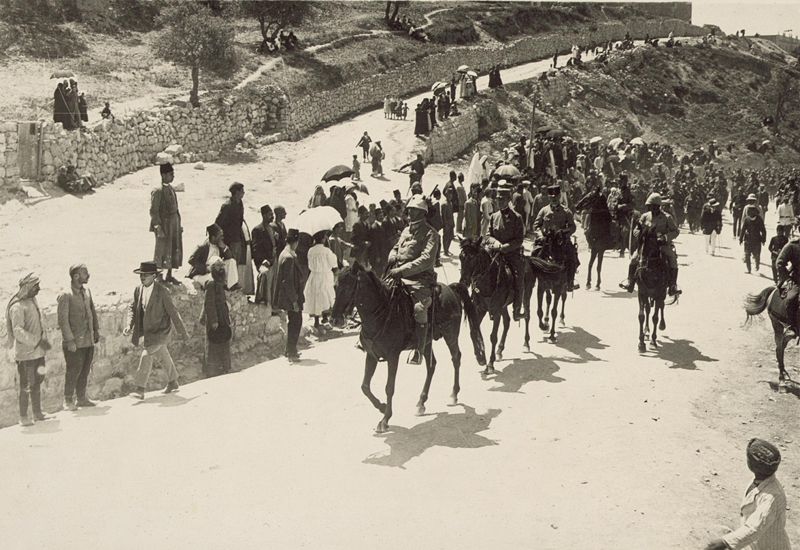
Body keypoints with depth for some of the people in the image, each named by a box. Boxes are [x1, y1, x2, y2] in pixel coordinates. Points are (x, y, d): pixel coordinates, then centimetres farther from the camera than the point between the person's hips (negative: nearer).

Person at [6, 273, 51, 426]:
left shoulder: (33, 301, 10)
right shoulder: (17, 307, -16)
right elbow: (18, 332, -23)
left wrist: (44, 339, 13)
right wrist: (38, 341, -24)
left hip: (38, 351, 8)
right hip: (25, 353, -8)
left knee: (37, 382, 14)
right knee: (26, 386, -2)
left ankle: (37, 413, 24)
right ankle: (23, 416, 8)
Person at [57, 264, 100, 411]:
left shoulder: (87, 292, 9)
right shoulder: (65, 296, -13)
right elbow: (63, 320, -15)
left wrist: (96, 331, 16)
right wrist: (70, 340, -17)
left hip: (89, 340, 7)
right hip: (75, 342, -7)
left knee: (85, 371, 12)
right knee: (73, 371, -1)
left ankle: (82, 398, 23)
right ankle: (68, 401, 11)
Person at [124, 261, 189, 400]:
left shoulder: (162, 291, -18)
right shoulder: (139, 290, 0)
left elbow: (173, 312, -13)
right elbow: (133, 308, 10)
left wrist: (182, 332, -7)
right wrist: (130, 325, -7)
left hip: (160, 331, -7)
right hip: (147, 331, 7)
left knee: (146, 355, -21)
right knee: (163, 357, 22)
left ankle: (139, 389, -18)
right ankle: (173, 382, 40)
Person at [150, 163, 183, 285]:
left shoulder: (171, 189, 10)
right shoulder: (158, 191, -15)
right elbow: (153, 211, -16)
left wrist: (179, 224, 16)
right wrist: (158, 227, -19)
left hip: (174, 223, 8)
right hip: (164, 224, -8)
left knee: (174, 249, 13)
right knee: (162, 251, -1)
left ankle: (169, 276, 25)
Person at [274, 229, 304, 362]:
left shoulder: (284, 254, 8)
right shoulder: (289, 257, -21)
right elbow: (288, 281, -23)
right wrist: (294, 300, -19)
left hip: (288, 298, 10)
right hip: (291, 297, -10)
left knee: (293, 323, 17)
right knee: (295, 324, -1)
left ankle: (290, 351, 26)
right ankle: (291, 354, 5)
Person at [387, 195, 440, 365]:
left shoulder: (430, 234, -3)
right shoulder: (406, 231, 20)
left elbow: (426, 259, -16)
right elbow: (395, 248, 32)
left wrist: (402, 270, -23)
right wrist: (393, 258, 6)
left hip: (421, 279, -8)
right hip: (399, 277, 8)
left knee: (419, 308, -31)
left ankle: (418, 351, -28)